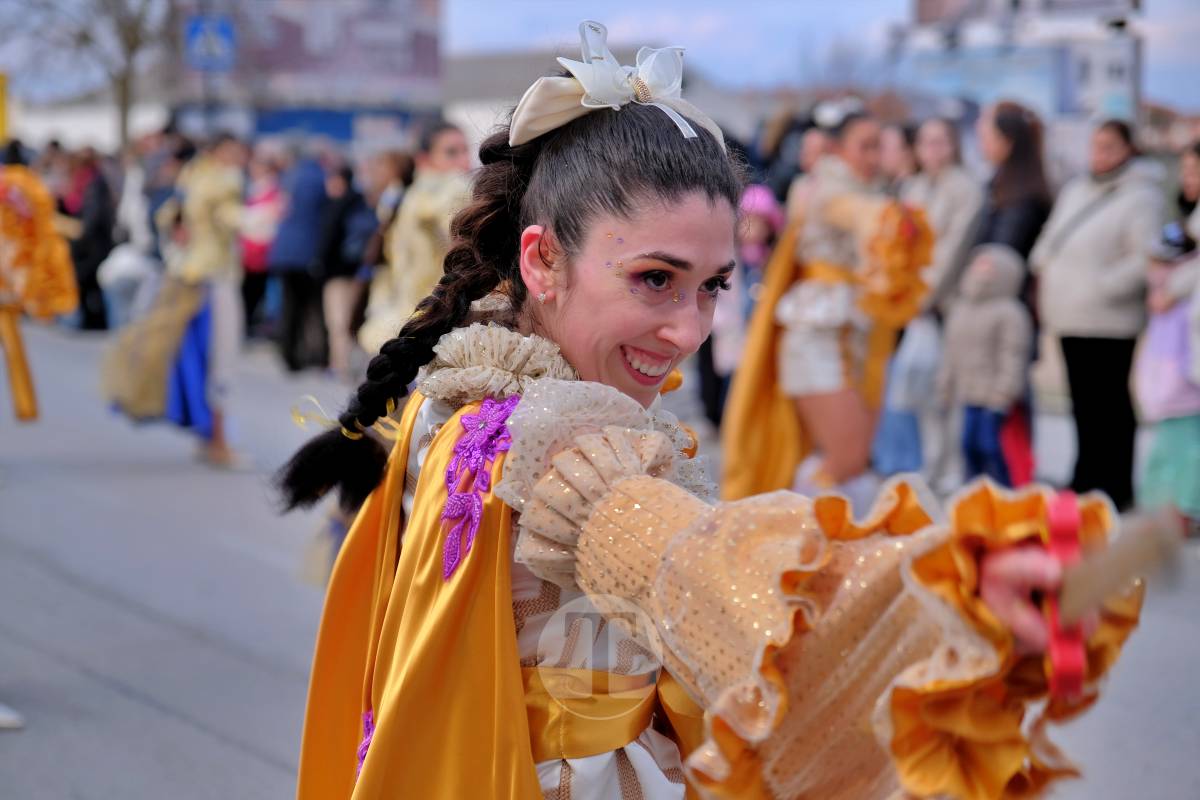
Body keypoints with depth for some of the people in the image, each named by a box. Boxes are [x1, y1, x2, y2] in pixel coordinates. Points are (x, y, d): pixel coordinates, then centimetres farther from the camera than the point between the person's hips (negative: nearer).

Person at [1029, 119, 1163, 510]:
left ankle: (1116, 488, 2)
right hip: (1068, 320, 7)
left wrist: (1101, 286, -17)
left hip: (1109, 326, -7)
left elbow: (1145, 258, -18)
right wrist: (1042, 270, 10)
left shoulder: (1140, 197, -9)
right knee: (1084, 408, 15)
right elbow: (1050, 239, 25)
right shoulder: (1076, 190, 15)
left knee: (1111, 411, -4)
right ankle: (1088, 481, 24)